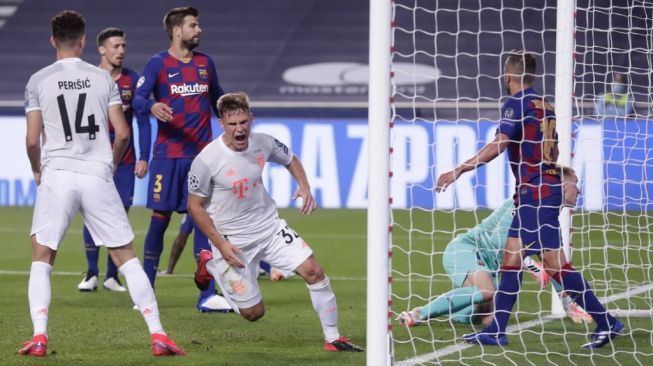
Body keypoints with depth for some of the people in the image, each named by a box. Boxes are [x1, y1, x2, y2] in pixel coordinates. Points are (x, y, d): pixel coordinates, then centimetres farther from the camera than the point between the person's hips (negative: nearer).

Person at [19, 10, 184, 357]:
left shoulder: (38, 81, 1)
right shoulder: (103, 78, 5)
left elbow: (32, 140, -2)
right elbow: (122, 133, 2)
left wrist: (37, 171, 17)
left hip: (57, 176, -1)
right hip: (98, 178, 1)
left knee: (41, 260, 10)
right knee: (128, 259, 7)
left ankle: (39, 336, -6)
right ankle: (158, 334, 1)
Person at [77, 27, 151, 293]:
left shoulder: (133, 81, 2)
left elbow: (143, 122, 5)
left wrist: (144, 158, -2)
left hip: (125, 161, 1)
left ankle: (112, 276, 8)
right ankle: (91, 273, 5)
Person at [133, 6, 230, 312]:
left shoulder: (205, 63, 12)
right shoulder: (158, 63, -2)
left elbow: (217, 100, 24)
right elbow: (138, 98, -12)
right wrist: (152, 107, -33)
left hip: (202, 154, 4)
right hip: (168, 154, -4)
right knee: (160, 218, -2)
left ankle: (207, 296, -1)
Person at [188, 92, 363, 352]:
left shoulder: (263, 143, -9)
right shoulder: (206, 160, -22)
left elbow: (291, 160, 13)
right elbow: (195, 205, -11)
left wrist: (304, 187, -7)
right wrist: (220, 244, -17)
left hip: (270, 227, 4)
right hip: (232, 240, -4)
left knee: (313, 271, -13)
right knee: (253, 313, 4)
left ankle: (333, 338, 2)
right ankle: (210, 264, 29)